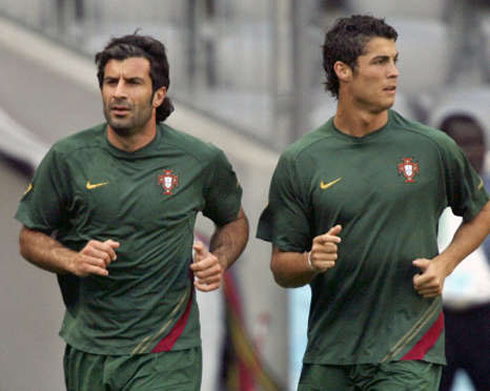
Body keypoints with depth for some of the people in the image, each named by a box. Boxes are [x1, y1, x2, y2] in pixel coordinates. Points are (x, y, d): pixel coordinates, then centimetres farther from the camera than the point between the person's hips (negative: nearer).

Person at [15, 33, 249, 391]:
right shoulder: (68, 158, -1)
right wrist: (73, 261, -12)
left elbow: (234, 221, 17)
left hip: (166, 355, -2)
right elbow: (30, 238, 8)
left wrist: (218, 262, -3)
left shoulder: (202, 161, -2)